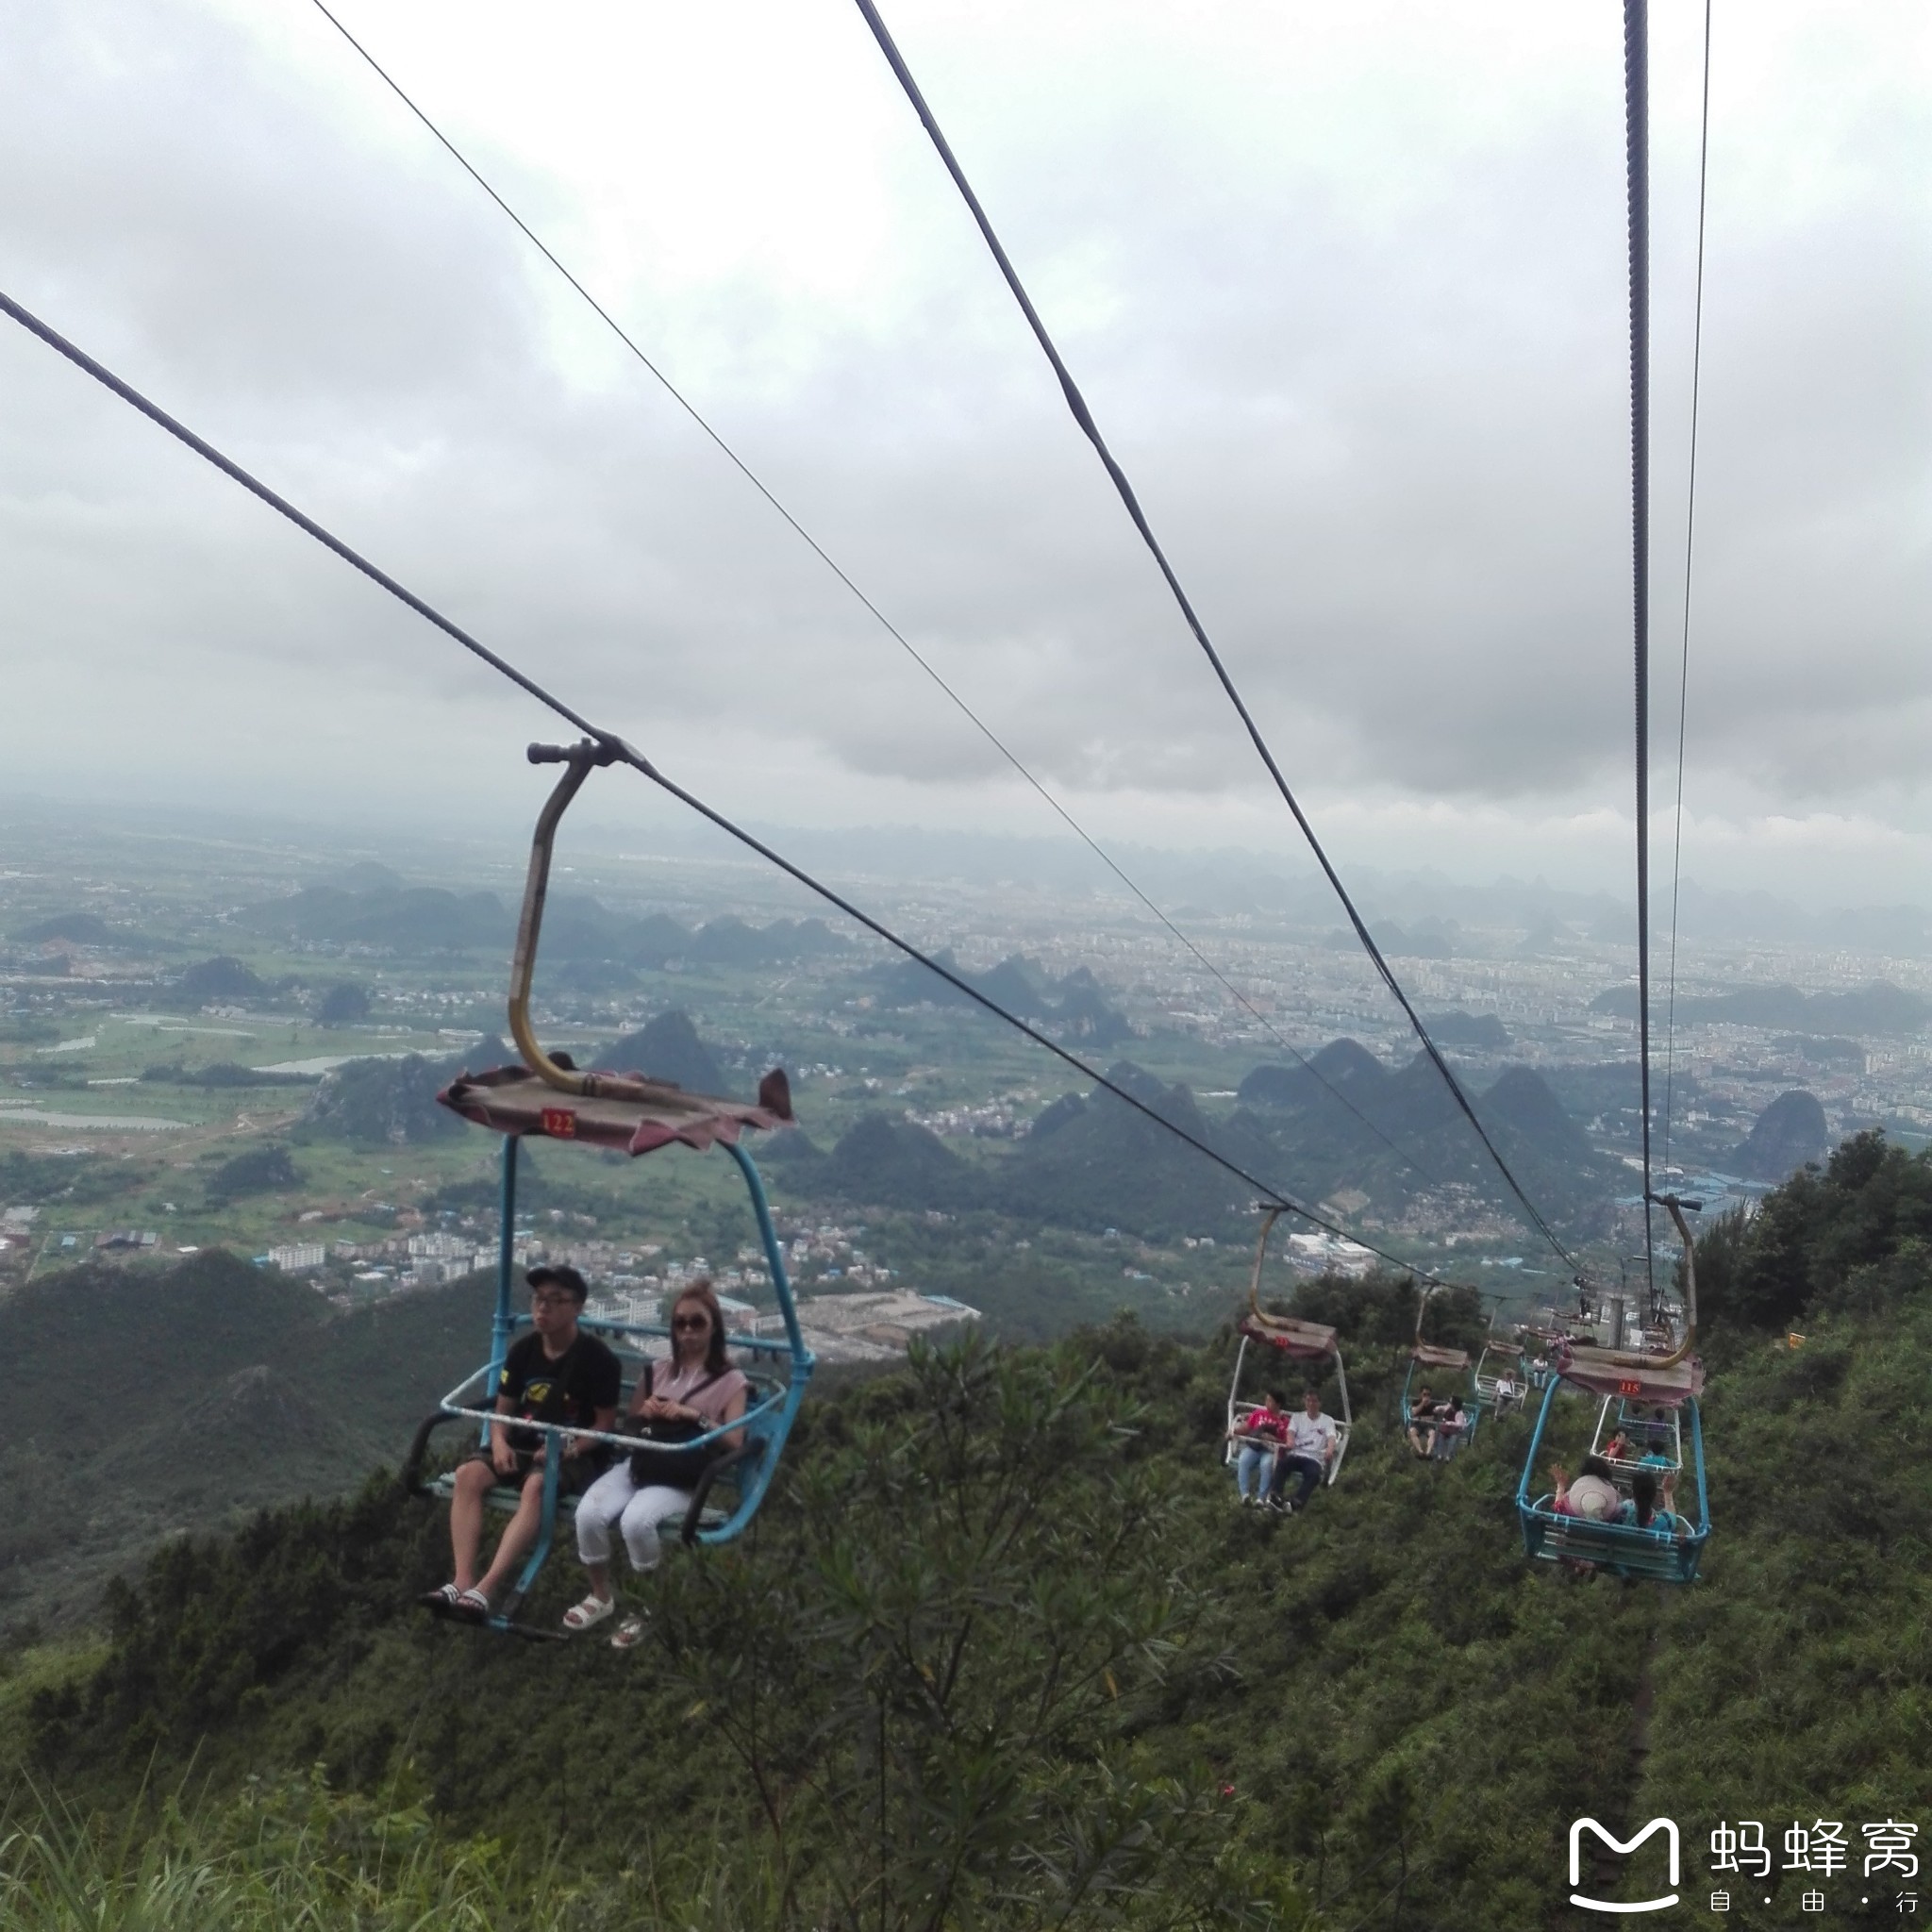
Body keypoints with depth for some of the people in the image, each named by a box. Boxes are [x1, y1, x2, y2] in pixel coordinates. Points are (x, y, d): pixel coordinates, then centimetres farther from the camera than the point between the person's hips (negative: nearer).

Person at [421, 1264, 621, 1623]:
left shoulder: (597, 1359, -11)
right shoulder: (523, 1350, 4)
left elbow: (605, 1425, -8)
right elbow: (503, 1409, 10)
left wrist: (567, 1449, -23)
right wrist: (499, 1442, -11)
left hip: (575, 1455, -5)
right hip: (523, 1444, 6)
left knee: (536, 1486, -37)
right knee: (468, 1474, -22)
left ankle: (485, 1590, -40)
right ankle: (463, 1581, -29)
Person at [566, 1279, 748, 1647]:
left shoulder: (731, 1381, 5)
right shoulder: (655, 1372, 19)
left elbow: (734, 1442, -5)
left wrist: (695, 1416, -17)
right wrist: (644, 1413, 2)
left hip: (683, 1479, -4)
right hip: (638, 1464, 4)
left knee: (636, 1520, -34)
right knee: (589, 1513, -25)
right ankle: (601, 1596, 2)